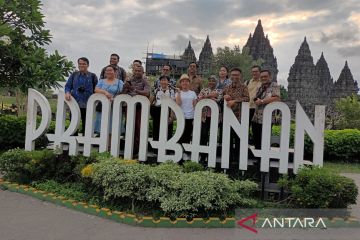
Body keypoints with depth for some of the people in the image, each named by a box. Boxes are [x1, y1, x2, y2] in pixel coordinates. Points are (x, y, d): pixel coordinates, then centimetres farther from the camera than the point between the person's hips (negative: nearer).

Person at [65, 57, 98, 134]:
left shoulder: (92, 76, 5)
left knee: (86, 125, 4)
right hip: (74, 103, 2)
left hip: (87, 105, -2)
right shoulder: (74, 75, 11)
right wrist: (67, 92, -13)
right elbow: (68, 86, 9)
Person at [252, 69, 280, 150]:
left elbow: (276, 98, -18)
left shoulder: (274, 86, -4)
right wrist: (257, 101, -6)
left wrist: (262, 101, -14)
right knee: (257, 142, 14)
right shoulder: (259, 88, 19)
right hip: (256, 119, 7)